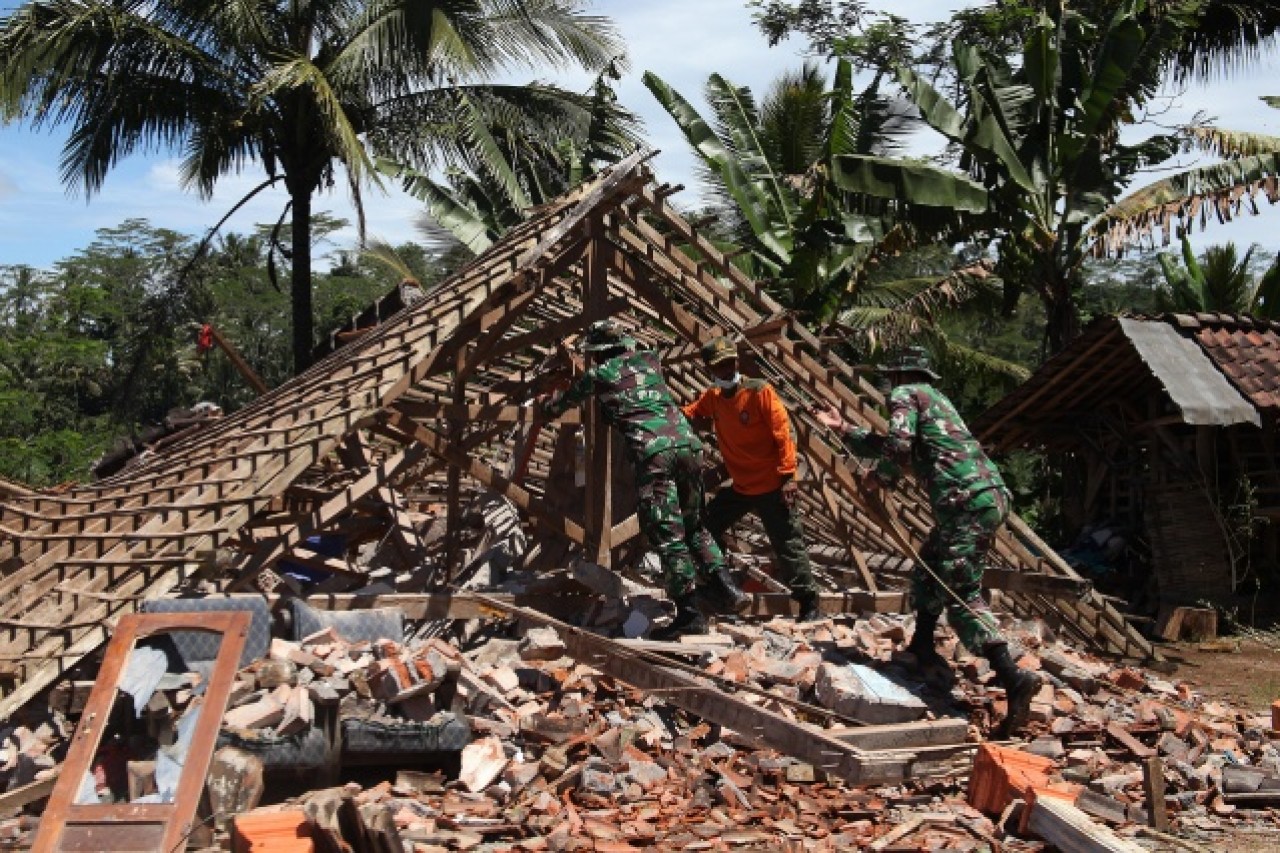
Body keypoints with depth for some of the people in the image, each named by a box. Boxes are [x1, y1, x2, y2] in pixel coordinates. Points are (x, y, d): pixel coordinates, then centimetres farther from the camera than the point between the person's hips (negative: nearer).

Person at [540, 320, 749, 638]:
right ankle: (725, 586, 7)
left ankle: (689, 612, -8)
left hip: (653, 453, -5)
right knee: (694, 526, 20)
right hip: (688, 444, 5)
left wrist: (548, 401, 53)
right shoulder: (648, 359, 25)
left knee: (667, 534, -3)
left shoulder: (598, 375, 14)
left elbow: (555, 407, 30)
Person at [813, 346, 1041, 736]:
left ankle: (1014, 678, -19)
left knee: (961, 596, -10)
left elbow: (898, 446, -14)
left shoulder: (905, 394, 3)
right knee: (930, 570, 25)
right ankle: (922, 649, 34)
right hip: (990, 495, 10)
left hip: (968, 502, -10)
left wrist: (881, 477, 4)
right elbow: (884, 445, 36)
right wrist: (845, 430, 40)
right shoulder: (933, 398, 30)